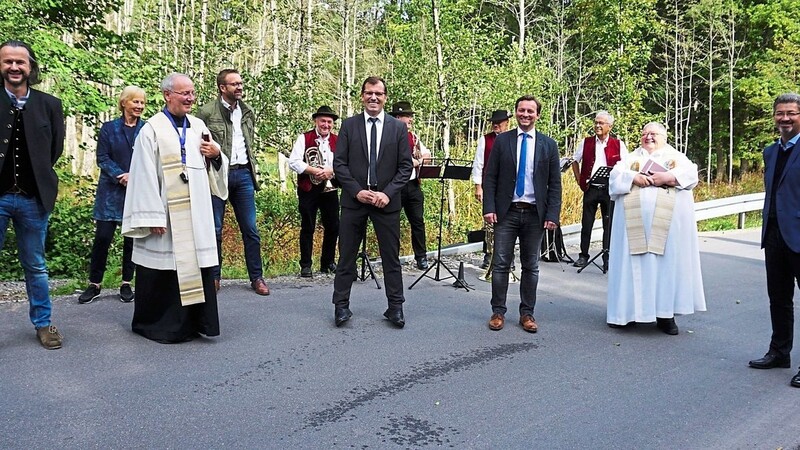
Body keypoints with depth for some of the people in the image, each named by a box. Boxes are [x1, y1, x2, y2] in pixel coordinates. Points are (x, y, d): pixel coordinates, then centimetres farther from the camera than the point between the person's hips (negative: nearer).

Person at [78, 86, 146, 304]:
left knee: (132, 238, 5)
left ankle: (127, 284, 16)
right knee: (103, 236, -3)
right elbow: (102, 158, 0)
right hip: (111, 191, 0)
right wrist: (120, 177, -14)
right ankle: (94, 284, 10)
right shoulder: (109, 128, 6)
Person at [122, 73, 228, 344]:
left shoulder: (198, 126, 11)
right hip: (166, 216, -5)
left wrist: (216, 155, -4)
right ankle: (159, 324, 16)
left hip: (195, 215, 6)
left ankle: (193, 321, 18)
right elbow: (144, 176, -10)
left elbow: (214, 169, 20)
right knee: (165, 270, 2)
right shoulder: (152, 130, -6)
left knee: (196, 266, 7)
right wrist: (153, 218, -14)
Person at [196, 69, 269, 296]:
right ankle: (214, 277, 17)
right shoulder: (207, 112, -4)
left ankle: (256, 277, 13)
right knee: (215, 230, 5)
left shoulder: (248, 112, 12)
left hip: (243, 174, 4)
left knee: (251, 230, 5)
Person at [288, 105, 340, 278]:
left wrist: (331, 171, -19)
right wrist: (315, 170, -20)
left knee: (333, 227, 8)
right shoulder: (304, 138, -3)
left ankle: (328, 263, 22)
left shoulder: (338, 141, 7)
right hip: (308, 190, -3)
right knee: (307, 228, 3)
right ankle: (305, 265, 11)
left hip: (330, 189, 4)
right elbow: (293, 162, -12)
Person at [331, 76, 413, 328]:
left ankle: (395, 307, 16)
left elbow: (405, 166, 2)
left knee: (391, 256, 6)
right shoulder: (349, 125, 4)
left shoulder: (398, 127, 4)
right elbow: (339, 163, 1)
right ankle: (341, 306, 15)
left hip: (386, 200, 0)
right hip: (354, 199, 0)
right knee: (347, 255, 5)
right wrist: (357, 191, -11)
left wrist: (387, 193, -11)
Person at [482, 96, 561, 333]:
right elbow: (490, 178, 2)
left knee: (531, 266, 8)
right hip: (506, 212, -1)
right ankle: (498, 311, 12)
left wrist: (553, 214, -5)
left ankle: (527, 313, 18)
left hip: (535, 214, 1)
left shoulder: (548, 145, 5)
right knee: (500, 264, 1)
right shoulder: (502, 141, 4)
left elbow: (555, 184, 4)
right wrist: (489, 208, -8)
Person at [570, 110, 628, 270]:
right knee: (586, 224, 5)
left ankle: (607, 258, 13)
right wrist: (580, 181, 7)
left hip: (609, 189, -1)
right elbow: (575, 161, 15)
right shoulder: (586, 143, 7)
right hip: (590, 188, 1)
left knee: (609, 225, 4)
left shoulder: (618, 145, 2)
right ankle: (583, 256, 16)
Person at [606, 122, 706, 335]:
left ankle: (665, 314, 3)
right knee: (632, 262, 0)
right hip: (634, 219, 1)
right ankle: (626, 310, 6)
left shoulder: (677, 157, 18)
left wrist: (668, 177, -15)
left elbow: (690, 174, 1)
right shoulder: (631, 157, 20)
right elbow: (615, 176, 5)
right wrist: (633, 177, -13)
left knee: (668, 261, -2)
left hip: (668, 220, -1)